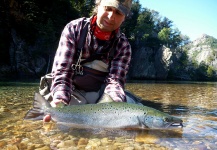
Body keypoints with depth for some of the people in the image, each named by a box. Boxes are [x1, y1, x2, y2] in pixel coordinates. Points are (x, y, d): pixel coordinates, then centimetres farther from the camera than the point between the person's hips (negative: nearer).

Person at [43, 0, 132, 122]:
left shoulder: (123, 45, -8)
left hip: (101, 93, 3)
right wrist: (61, 99, -39)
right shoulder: (74, 29, -12)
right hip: (74, 90, -2)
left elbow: (115, 80, -19)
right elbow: (62, 70, -19)